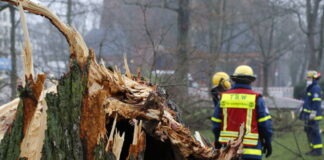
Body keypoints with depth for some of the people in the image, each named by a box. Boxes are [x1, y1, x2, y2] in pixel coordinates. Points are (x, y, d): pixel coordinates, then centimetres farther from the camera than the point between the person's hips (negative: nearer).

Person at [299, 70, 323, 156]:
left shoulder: (316, 88, -14)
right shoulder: (310, 88, 18)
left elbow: (316, 102, -21)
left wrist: (313, 114, -24)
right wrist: (303, 112, 29)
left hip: (313, 116, -11)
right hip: (308, 115, 11)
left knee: (315, 132, -8)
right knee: (309, 131, 15)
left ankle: (318, 150, -4)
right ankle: (313, 149, 22)